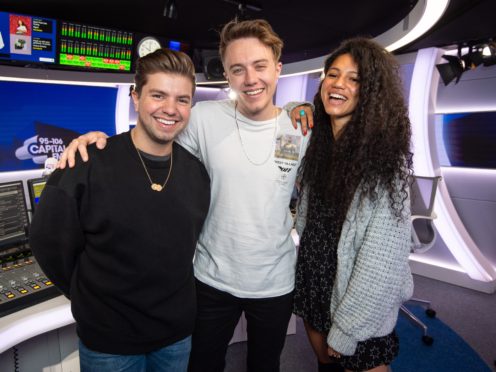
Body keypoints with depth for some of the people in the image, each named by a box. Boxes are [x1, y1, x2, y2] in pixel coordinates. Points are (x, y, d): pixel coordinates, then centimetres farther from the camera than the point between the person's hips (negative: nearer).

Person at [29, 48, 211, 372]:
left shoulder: (196, 171, -6)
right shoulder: (88, 164, -19)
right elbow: (49, 243, -9)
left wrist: (171, 292, 8)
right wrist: (95, 296, -1)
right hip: (107, 339, -3)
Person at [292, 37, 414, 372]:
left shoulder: (386, 159, -22)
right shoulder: (317, 140, -3)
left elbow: (382, 260, -22)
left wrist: (346, 330, -16)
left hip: (362, 305, -5)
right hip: (312, 283, 6)